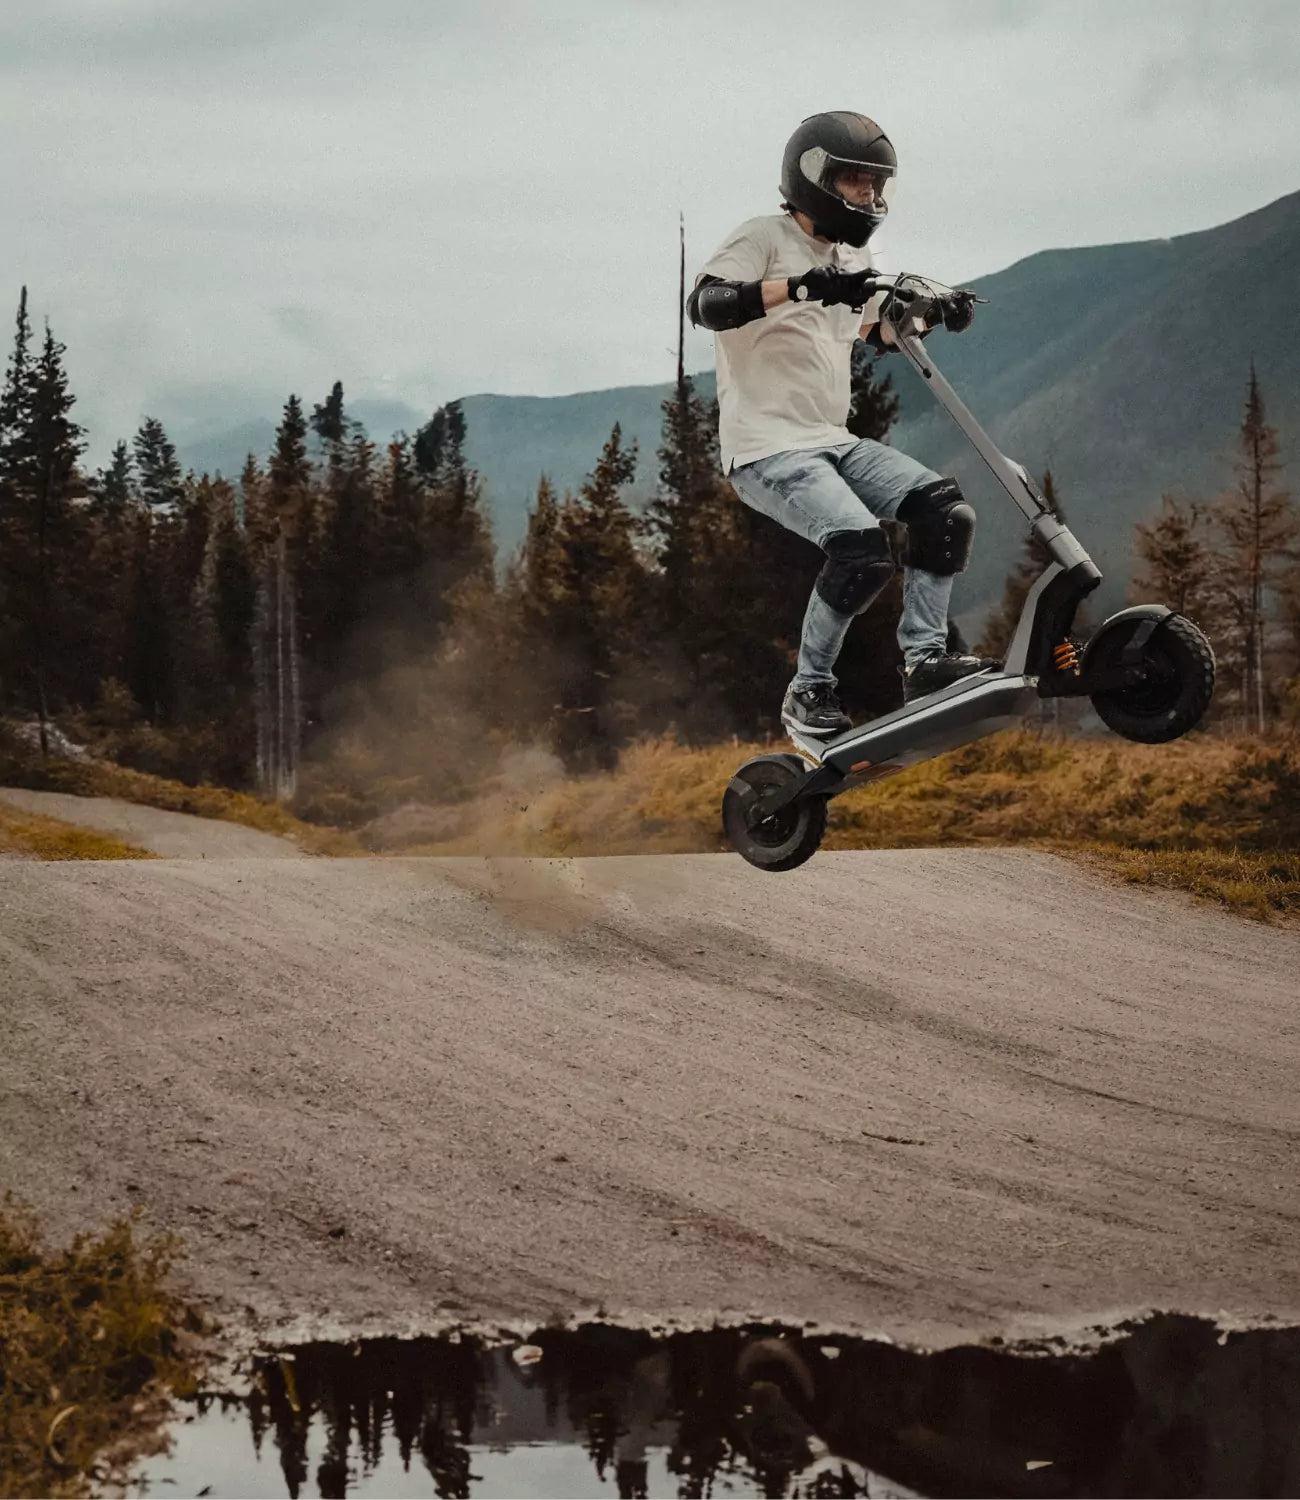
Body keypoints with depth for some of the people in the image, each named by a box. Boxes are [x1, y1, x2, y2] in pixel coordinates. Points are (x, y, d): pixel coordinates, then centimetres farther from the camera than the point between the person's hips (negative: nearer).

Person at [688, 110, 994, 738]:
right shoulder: (764, 238, -6)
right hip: (767, 446, -8)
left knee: (947, 512, -8)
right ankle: (808, 691, -11)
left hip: (834, 442, 9)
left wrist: (932, 314, 14)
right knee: (862, 549, -26)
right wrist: (803, 287, -36)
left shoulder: (852, 262, 20)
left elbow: (874, 331, 36)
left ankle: (924, 656, -3)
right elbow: (704, 304, -24)